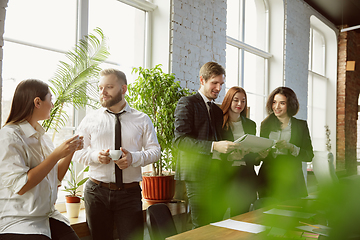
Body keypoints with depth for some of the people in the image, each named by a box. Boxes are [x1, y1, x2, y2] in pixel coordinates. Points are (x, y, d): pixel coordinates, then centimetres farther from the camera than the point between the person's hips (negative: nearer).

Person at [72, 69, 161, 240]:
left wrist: (133, 158, -16)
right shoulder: (90, 119, 8)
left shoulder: (141, 119, 6)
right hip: (97, 192, 1)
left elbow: (154, 151, 3)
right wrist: (95, 156, -14)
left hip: (130, 193, -1)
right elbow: (77, 152, 7)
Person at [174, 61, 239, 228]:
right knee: (201, 227, -7)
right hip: (197, 172, -7)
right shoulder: (187, 103, -1)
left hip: (217, 172, 7)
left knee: (216, 224, 5)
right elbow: (180, 140, -13)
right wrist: (214, 146, -22)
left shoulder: (218, 110, 23)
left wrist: (231, 149, 3)